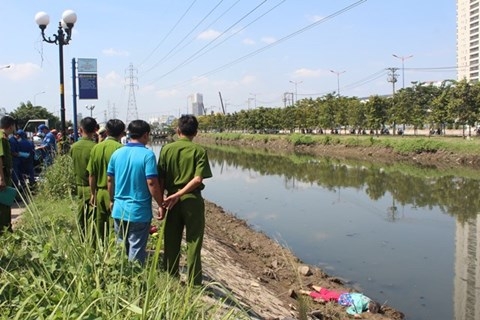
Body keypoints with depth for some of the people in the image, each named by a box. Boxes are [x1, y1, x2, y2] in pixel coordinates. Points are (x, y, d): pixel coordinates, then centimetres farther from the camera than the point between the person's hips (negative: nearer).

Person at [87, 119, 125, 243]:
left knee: (101, 227, 15)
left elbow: (91, 174, 7)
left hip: (100, 192, 6)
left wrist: (93, 194, 17)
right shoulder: (120, 148, -14)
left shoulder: (96, 148, 2)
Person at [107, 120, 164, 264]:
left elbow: (109, 180, 9)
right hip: (139, 211, -6)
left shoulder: (117, 153, 3)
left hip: (119, 210, 6)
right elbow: (151, 183, -18)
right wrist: (161, 205, -9)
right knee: (136, 251, 5)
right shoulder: (147, 154, -15)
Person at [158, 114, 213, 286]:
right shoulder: (199, 151, -5)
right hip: (192, 200, -2)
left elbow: (160, 179, -1)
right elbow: (198, 179, -16)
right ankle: (193, 284, 12)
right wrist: (178, 195, -14)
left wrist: (161, 202, 4)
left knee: (171, 244, 14)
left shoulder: (167, 149, 0)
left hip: (172, 199, 2)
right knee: (193, 244, 6)